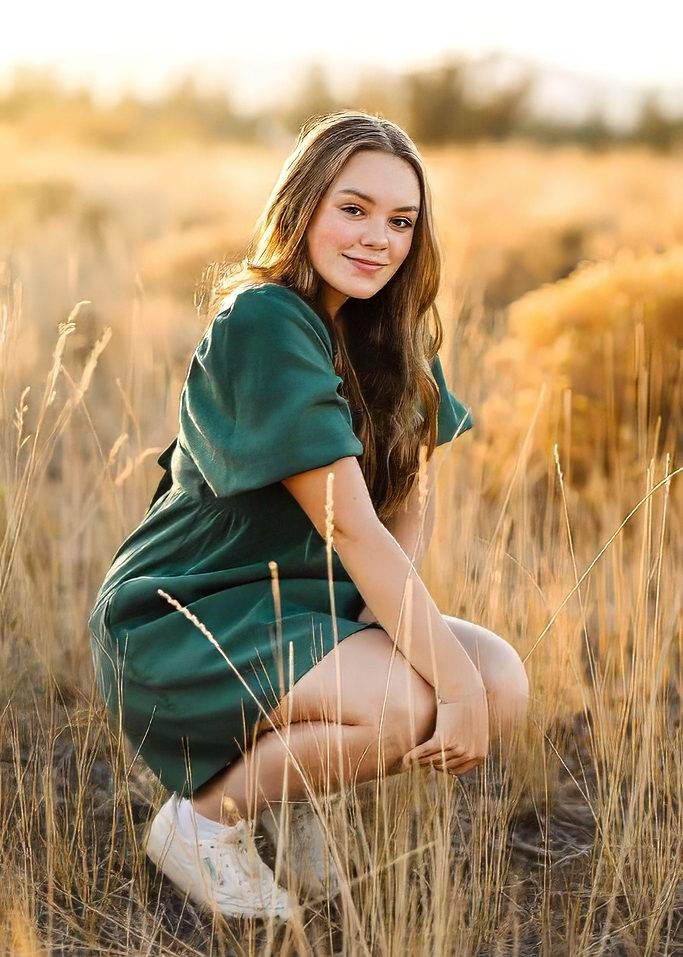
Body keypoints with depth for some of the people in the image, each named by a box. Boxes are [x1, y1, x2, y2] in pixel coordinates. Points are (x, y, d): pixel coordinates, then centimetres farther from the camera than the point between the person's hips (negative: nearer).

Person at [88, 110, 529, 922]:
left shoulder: (387, 332, 5)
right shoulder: (265, 324, -22)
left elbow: (414, 498, 2)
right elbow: (349, 527, -26)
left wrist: (420, 641, -16)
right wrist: (453, 680, -26)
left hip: (304, 606, 8)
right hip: (183, 620, -8)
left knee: (504, 682, -12)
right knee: (405, 704, -29)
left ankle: (284, 790, 8)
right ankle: (200, 820, -5)